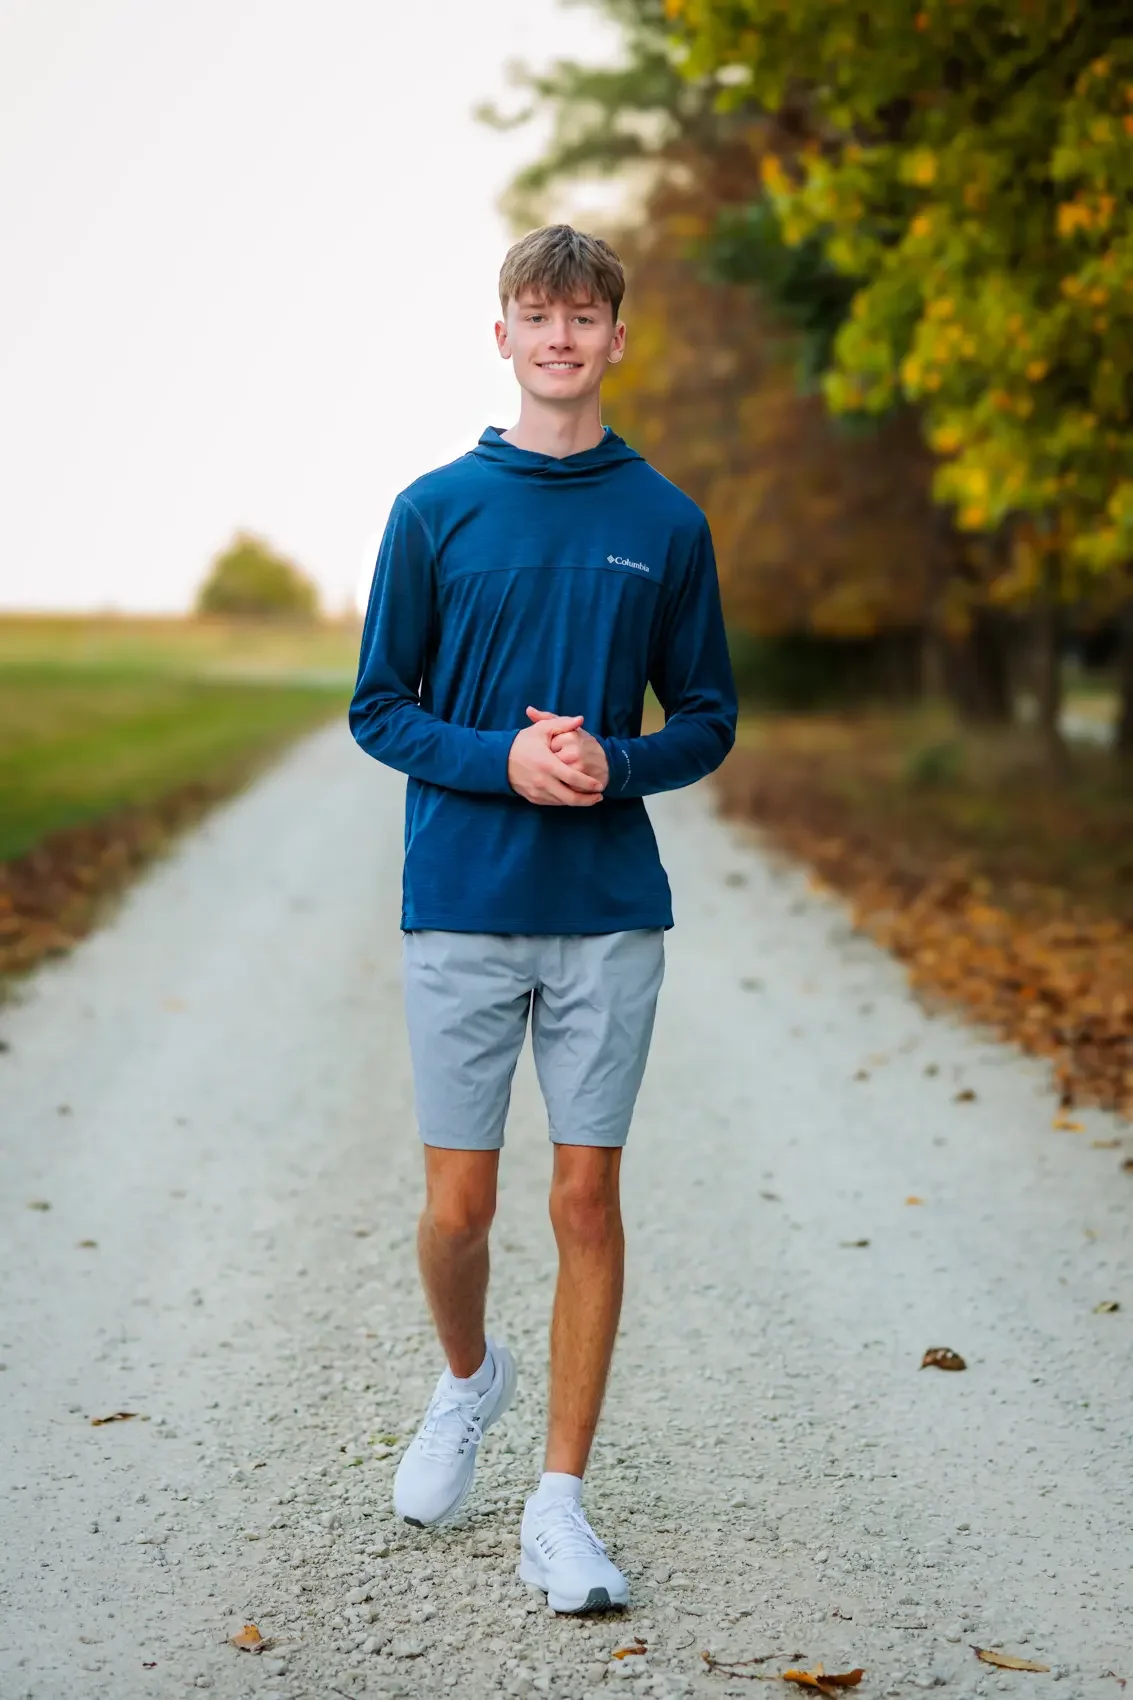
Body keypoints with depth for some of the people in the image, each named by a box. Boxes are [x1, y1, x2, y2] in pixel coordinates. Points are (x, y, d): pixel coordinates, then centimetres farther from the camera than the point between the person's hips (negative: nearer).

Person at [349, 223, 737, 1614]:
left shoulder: (667, 524, 5)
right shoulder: (435, 510, 2)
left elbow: (708, 720, 8)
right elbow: (377, 708, 3)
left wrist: (614, 761, -12)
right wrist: (502, 760, -14)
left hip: (611, 915, 1)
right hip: (462, 909, 0)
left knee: (588, 1199, 3)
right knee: (459, 1202, 4)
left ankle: (560, 1504, 14)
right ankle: (467, 1378, 36)